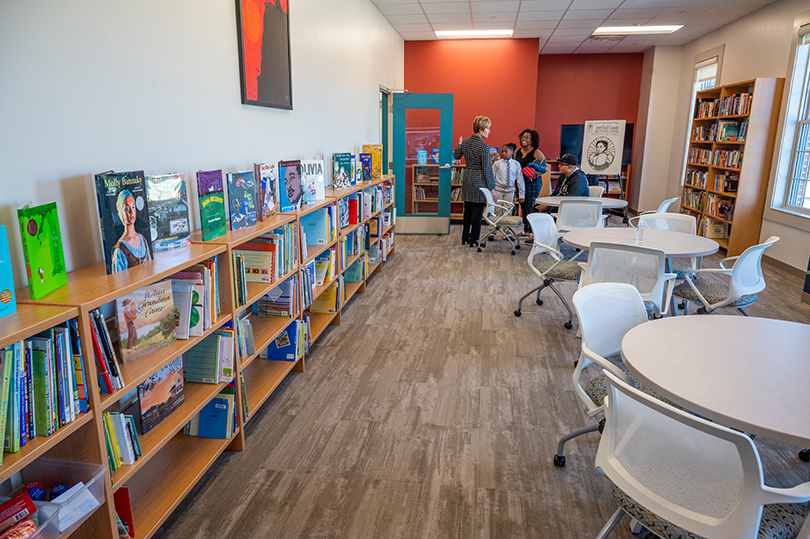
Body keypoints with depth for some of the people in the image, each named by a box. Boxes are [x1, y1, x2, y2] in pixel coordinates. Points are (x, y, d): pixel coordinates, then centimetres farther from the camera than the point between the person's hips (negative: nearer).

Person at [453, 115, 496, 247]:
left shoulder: (465, 142, 2)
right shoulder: (484, 147, -17)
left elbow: (456, 155, 21)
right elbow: (487, 169, -16)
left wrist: (459, 144, 40)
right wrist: (492, 189, -11)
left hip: (467, 179, 6)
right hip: (479, 181, -6)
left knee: (468, 210, 16)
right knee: (477, 211, 3)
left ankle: (465, 238, 25)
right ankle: (473, 240, 9)